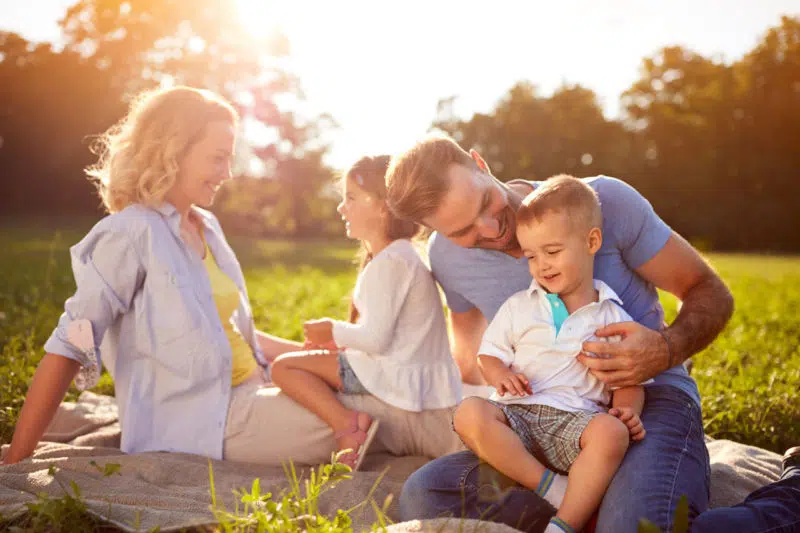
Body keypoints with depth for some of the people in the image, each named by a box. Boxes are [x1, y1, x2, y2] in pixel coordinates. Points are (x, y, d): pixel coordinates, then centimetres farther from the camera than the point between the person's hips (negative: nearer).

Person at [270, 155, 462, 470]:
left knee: (284, 367, -10)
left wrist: (335, 331, -4)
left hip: (401, 380, -11)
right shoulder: (401, 255, 14)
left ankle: (346, 424, -21)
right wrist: (340, 339, 9)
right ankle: (351, 423, 15)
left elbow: (376, 338, -22)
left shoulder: (391, 261, -18)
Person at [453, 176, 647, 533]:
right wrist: (499, 374, -7)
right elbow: (488, 354, 17)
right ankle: (552, 487, -26)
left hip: (576, 417, -1)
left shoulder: (613, 317, 11)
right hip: (518, 412, 2)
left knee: (612, 432, -35)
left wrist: (627, 410, -12)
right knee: (469, 413, -29)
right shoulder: (518, 306, 16)